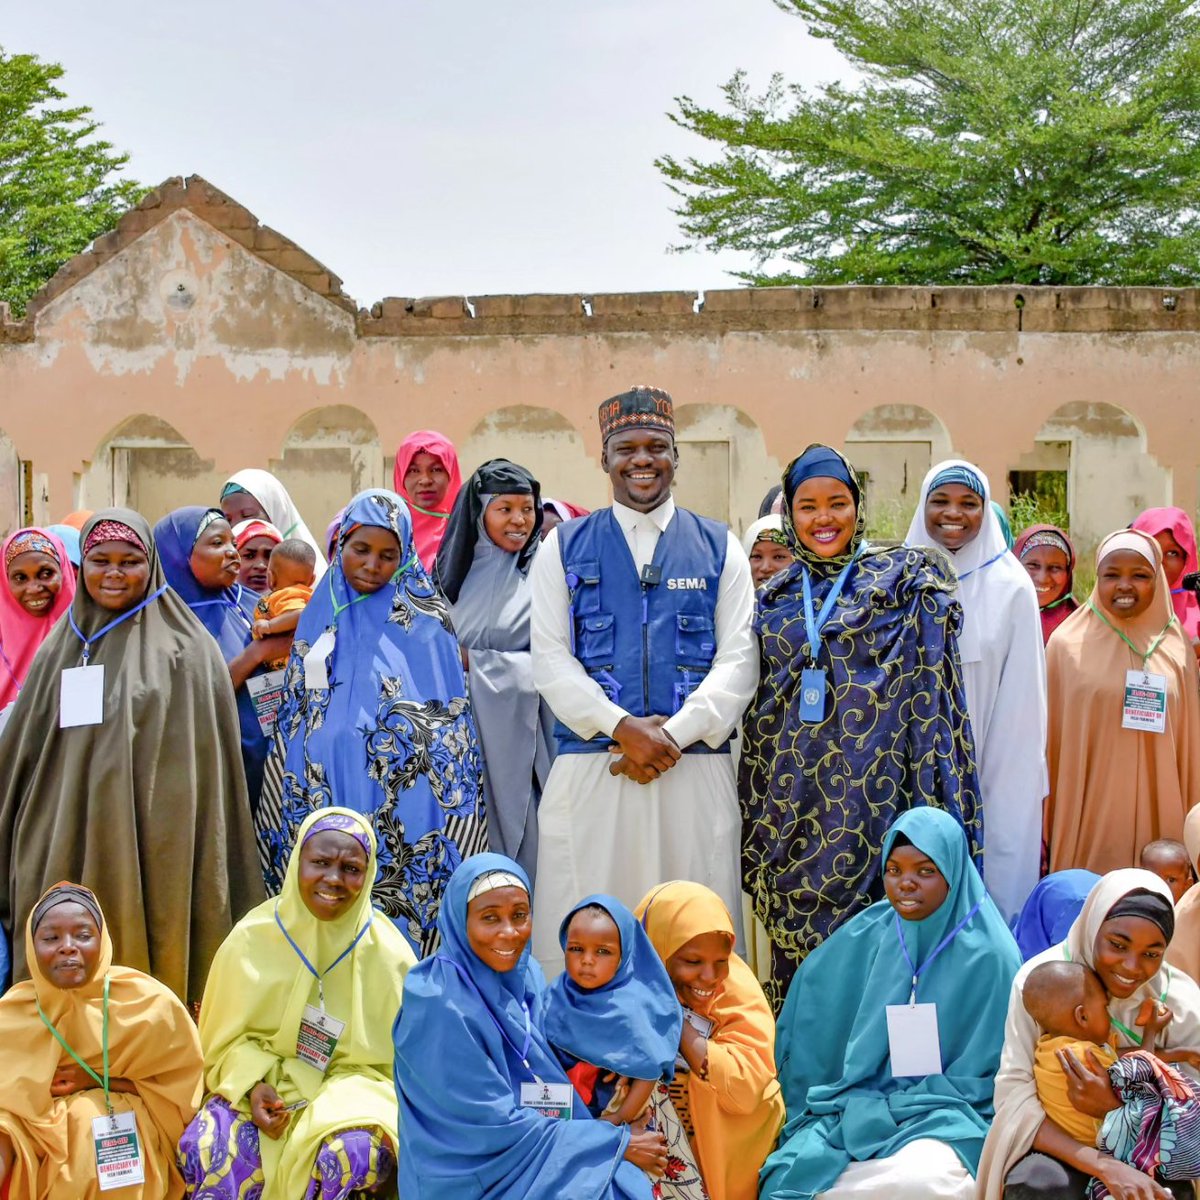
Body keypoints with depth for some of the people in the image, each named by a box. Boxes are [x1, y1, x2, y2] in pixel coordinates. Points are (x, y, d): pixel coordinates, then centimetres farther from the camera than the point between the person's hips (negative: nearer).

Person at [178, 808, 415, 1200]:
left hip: (347, 1097, -1)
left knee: (352, 1155, -34)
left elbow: (381, 1062, -2)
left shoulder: (388, 955, -9)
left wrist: (333, 1108, -20)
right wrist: (254, 1085, -16)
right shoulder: (253, 936, -6)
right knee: (204, 1145, -28)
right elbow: (229, 1038, 4)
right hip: (261, 1088, 1)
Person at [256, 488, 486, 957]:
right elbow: (293, 723, 17)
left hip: (402, 813, -3)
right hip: (327, 800, 3)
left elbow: (448, 730, 2)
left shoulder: (423, 627, 1)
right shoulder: (320, 618, 11)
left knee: (399, 920, -5)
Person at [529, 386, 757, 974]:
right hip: (589, 766, 0)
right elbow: (549, 658, 2)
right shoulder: (564, 547, 10)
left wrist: (674, 734, -10)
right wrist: (623, 728, -12)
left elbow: (738, 660, 4)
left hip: (696, 768, 1)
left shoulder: (719, 548, 12)